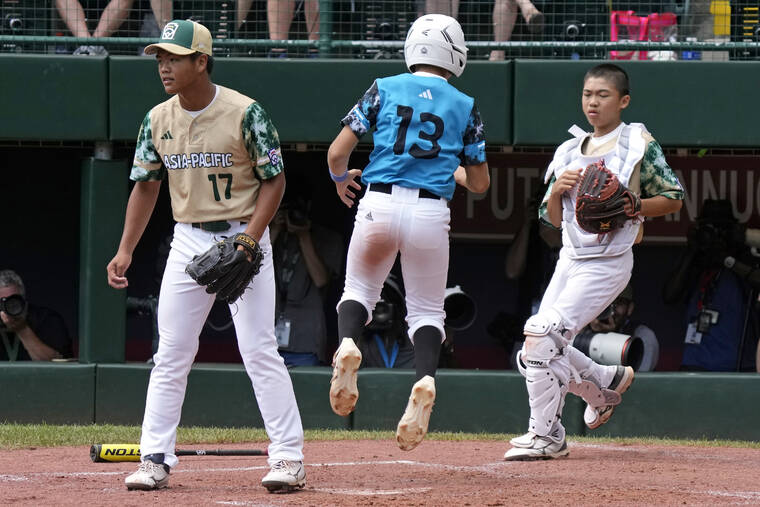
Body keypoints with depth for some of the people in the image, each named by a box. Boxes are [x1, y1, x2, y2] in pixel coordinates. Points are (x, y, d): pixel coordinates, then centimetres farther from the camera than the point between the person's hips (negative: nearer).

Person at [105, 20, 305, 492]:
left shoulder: (245, 113, -13)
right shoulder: (158, 120, 3)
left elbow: (274, 180, -9)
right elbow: (146, 187, 12)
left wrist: (248, 241, -19)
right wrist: (125, 252, 4)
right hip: (188, 242, 5)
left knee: (260, 351, -9)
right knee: (170, 355, 3)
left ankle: (289, 458, -4)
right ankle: (156, 461, 7)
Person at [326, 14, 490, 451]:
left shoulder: (384, 90, 6)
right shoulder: (465, 106, 8)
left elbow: (337, 153, 3)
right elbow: (480, 183, 13)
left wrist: (341, 178, 26)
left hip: (379, 204, 0)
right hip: (431, 214, 0)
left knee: (360, 289, 21)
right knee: (427, 311, 11)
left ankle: (347, 345, -12)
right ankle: (426, 378, -19)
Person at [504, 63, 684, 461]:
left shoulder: (639, 145, -4)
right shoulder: (569, 152, 13)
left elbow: (673, 198, -3)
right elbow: (553, 219, 15)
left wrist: (635, 207, -19)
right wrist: (557, 192, -6)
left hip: (608, 262, -7)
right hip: (570, 260, 7)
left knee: (543, 336, -19)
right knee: (534, 355, 6)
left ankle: (546, 436, -11)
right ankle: (604, 384, 32)